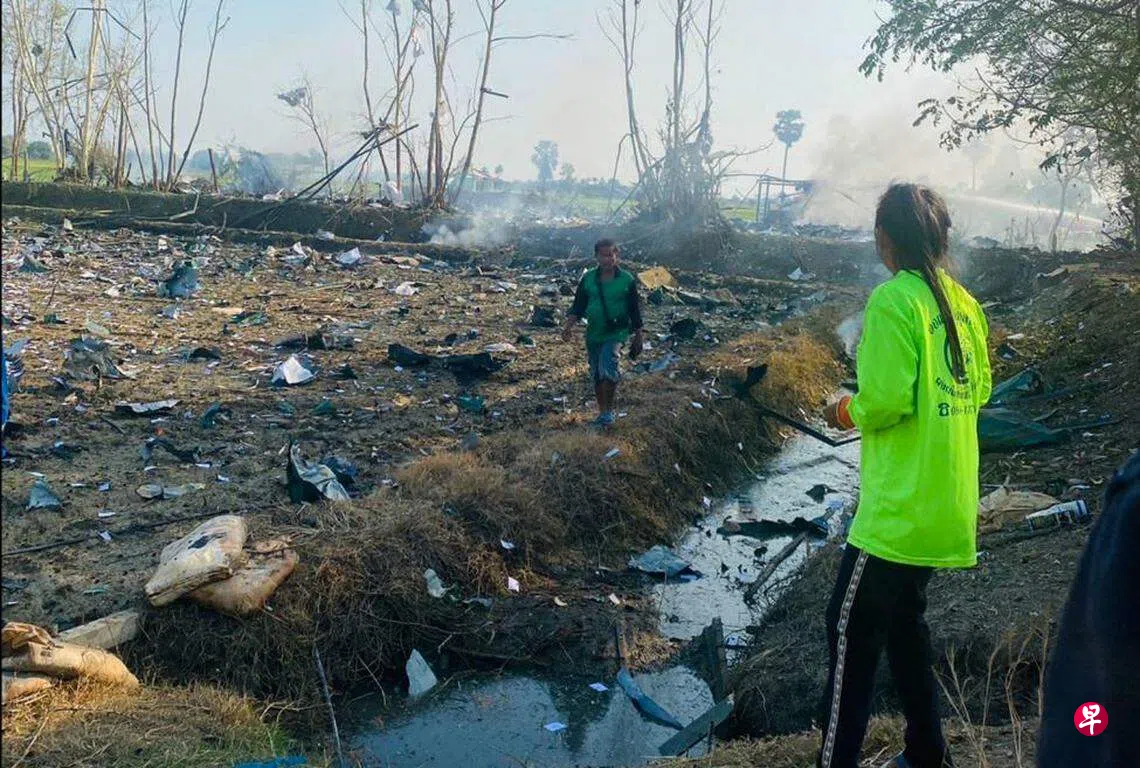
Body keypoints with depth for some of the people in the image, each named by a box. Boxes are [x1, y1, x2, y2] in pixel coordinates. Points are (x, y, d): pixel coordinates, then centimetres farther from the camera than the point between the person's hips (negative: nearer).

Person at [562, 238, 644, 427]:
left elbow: (635, 311, 3)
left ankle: (609, 410, -9)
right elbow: (578, 307, 4)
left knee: (608, 369, -24)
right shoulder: (588, 279, 1)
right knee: (597, 376, 12)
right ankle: (602, 412, 28)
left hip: (616, 333, -4)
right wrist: (569, 326, -13)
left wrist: (638, 338, 5)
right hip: (593, 334, 4)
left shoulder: (627, 280, -4)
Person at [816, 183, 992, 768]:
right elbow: (979, 389, 15)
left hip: (899, 509, -8)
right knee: (905, 619, 21)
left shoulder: (894, 300, -17)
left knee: (852, 627, 2)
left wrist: (847, 411, -3)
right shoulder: (962, 302, 7)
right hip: (946, 507, 8)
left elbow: (885, 400, -22)